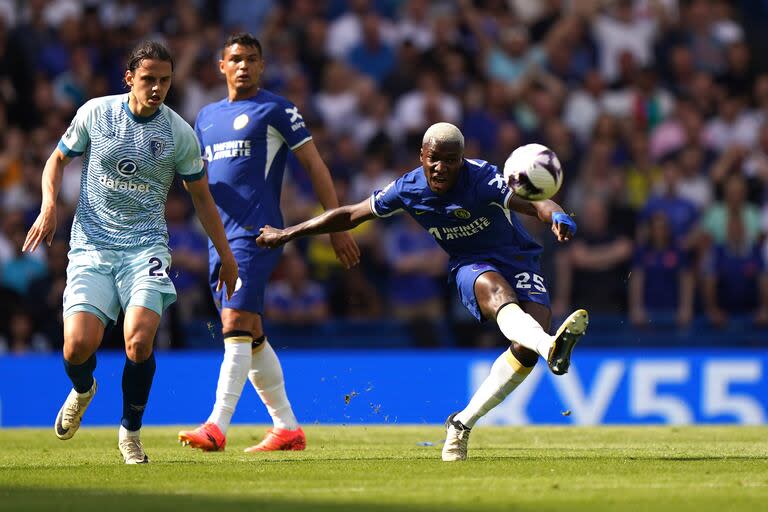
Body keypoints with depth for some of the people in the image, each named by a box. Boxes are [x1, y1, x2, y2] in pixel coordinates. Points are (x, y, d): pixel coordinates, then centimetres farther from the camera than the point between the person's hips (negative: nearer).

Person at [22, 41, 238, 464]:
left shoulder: (180, 133, -1)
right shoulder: (95, 113, -1)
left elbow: (201, 197, 11)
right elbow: (58, 159, 14)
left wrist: (225, 256, 14)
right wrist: (49, 205, -5)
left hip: (145, 247, 0)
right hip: (91, 247, 0)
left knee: (138, 341, -22)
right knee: (78, 345, -16)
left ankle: (131, 431, 2)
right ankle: (82, 389, 23)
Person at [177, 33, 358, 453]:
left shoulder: (276, 110, 0)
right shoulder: (207, 116, 20)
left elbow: (314, 165, -1)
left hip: (256, 231, -8)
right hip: (222, 237, 8)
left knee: (236, 325, -18)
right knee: (250, 337, 9)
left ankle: (217, 426, -25)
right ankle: (287, 428, 17)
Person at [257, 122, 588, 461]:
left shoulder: (483, 179, -20)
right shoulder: (408, 189, -8)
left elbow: (532, 203, -35)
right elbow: (351, 215, 6)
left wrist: (557, 216, -60)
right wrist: (287, 234, 12)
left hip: (518, 260, -1)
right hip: (471, 266, 1)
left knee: (526, 350, -23)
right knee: (498, 290, -38)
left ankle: (462, 423, -7)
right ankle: (550, 346, -70)